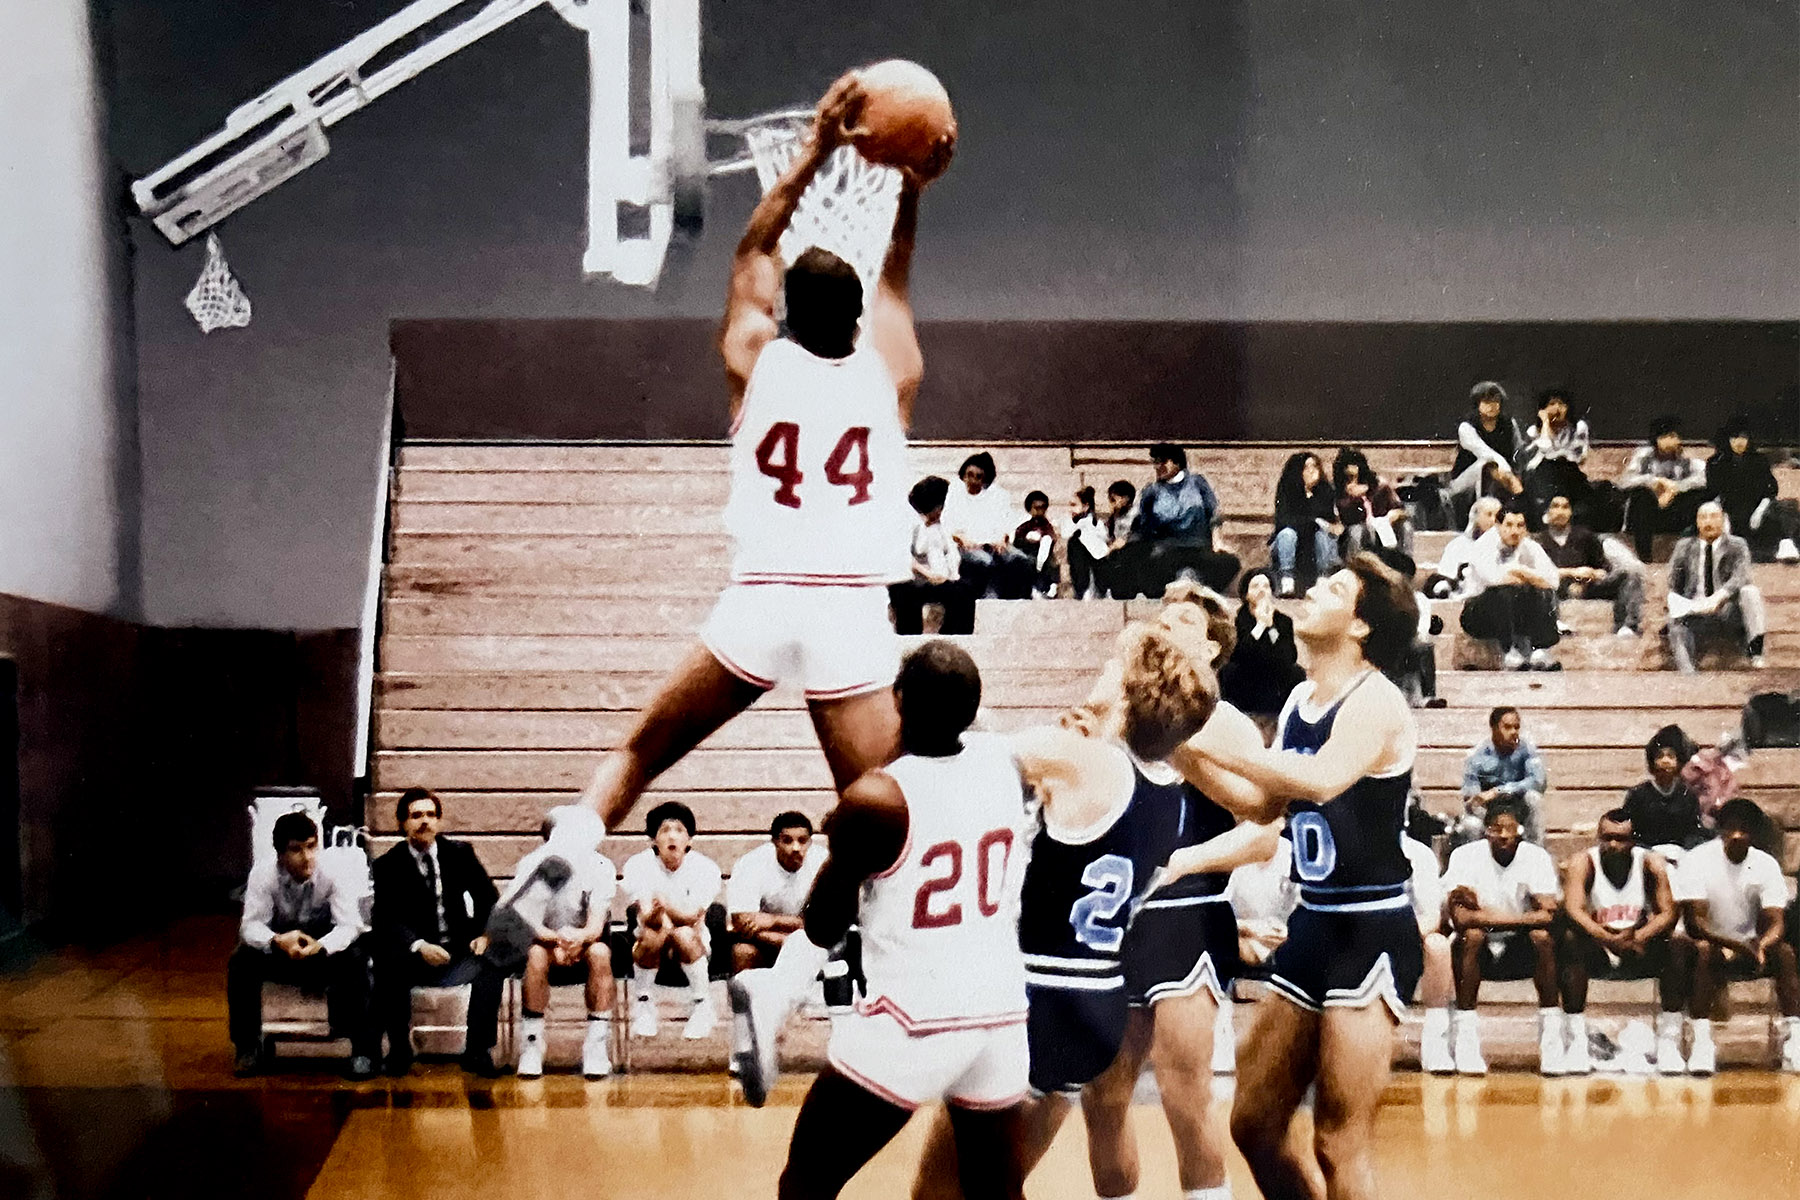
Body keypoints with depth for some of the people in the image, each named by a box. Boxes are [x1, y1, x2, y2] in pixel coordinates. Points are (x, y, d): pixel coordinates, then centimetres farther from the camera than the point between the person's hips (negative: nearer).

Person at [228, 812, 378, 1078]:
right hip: (279, 954, 1)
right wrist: (278, 941, -43)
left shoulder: (331, 874, -17)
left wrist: (320, 945, -43)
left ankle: (364, 1050, -22)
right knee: (241, 961, -28)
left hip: (323, 953, -1)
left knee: (353, 961, -33)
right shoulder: (263, 874, -15)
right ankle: (247, 1047, -13)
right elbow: (251, 925, -19)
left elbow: (349, 924, -21)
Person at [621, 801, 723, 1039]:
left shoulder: (704, 868, -11)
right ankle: (644, 1005, -11)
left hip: (695, 948, 0)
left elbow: (693, 917, -23)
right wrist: (654, 916, -47)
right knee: (653, 934, -32)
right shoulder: (638, 865, -9)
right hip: (652, 950, 1)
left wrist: (667, 909, -44)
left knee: (683, 934, -33)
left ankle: (703, 1008, -15)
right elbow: (647, 918, -21)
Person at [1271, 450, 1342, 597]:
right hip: (1289, 546, -2)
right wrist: (1315, 521, -31)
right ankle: (1286, 580, -32)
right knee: (1288, 533, -32)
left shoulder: (1326, 490, -4)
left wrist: (1334, 527, -32)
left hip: (1314, 547, 2)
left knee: (1323, 535, -29)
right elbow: (1283, 519, -24)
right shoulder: (1286, 490, -11)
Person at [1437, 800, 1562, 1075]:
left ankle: (1550, 1033, -23)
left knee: (1543, 937, -30)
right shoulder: (1466, 855, -12)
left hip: (1519, 946, 1)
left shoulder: (1537, 857, -9)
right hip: (1480, 949, -1)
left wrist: (1484, 915, -26)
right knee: (1472, 936, -33)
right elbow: (1460, 918, -23)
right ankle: (1465, 1035, -29)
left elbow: (1547, 915, -21)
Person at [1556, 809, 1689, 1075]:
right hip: (1597, 954, -2)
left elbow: (1669, 913, -16)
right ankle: (1577, 1042, -30)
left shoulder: (1651, 864, -7)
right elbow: (1573, 911, -26)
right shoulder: (1583, 863, -12)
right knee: (1569, 940, -32)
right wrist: (1609, 939, -43)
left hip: (1642, 952, 2)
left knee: (1680, 943, -25)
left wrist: (1637, 938, -35)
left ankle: (1668, 1043, -20)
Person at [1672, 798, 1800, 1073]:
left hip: (1750, 947, 3)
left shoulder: (1766, 865, -3)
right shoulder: (1697, 861, -12)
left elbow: (1775, 923, -11)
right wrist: (1735, 945, -38)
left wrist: (1760, 947, -35)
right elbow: (1696, 921, -21)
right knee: (1703, 952, -36)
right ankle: (1701, 1042, -40)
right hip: (1713, 944, -3)